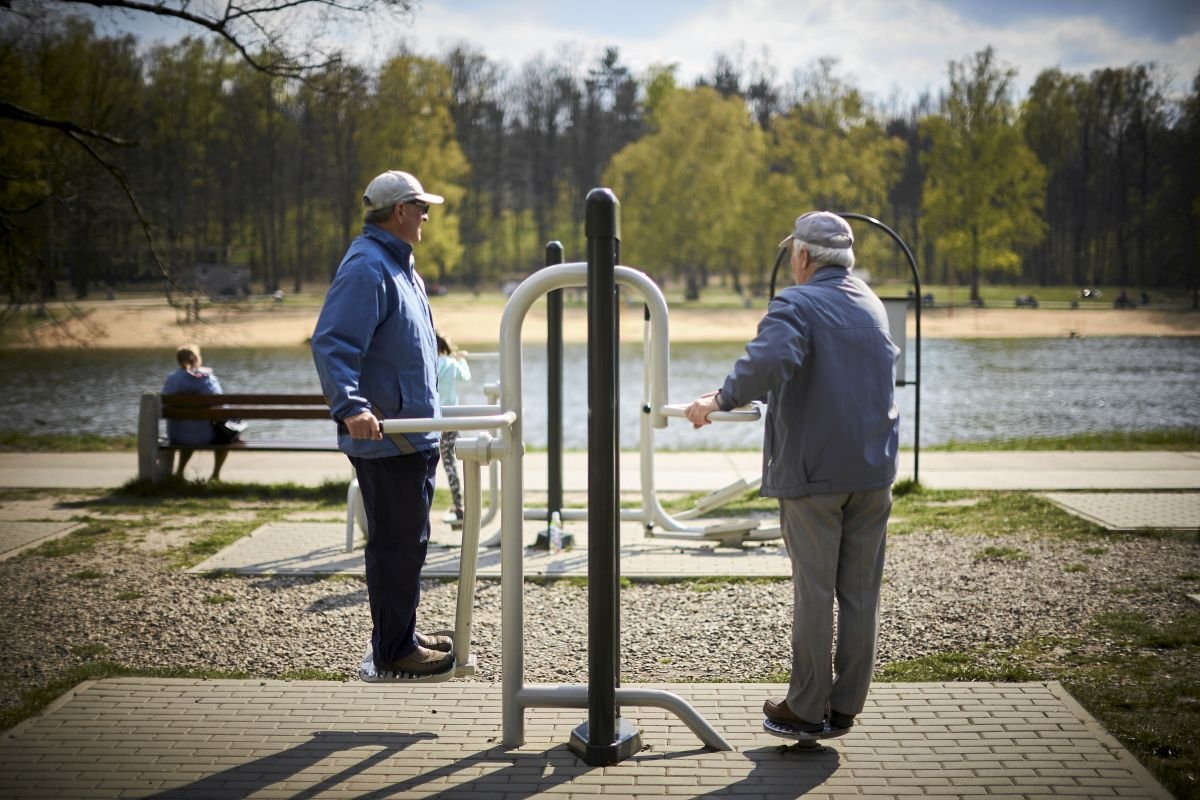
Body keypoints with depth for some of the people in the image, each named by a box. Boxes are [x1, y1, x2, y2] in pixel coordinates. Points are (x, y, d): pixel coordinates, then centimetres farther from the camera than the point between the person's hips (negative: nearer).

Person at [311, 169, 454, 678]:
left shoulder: (398, 265, 17)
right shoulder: (366, 268, -16)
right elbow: (331, 344, -27)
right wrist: (350, 405, -39)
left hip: (412, 436, 10)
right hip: (386, 438, -10)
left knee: (408, 540, 17)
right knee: (396, 543, -4)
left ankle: (402, 634, 28)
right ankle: (393, 649, 4)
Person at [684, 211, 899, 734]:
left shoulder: (796, 304, -11)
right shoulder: (871, 305, 13)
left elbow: (770, 360, -32)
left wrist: (721, 400, -18)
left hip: (813, 471, -6)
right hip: (872, 470, 6)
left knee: (814, 592, 1)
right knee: (861, 591, 8)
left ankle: (806, 708, 9)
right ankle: (846, 705, 15)